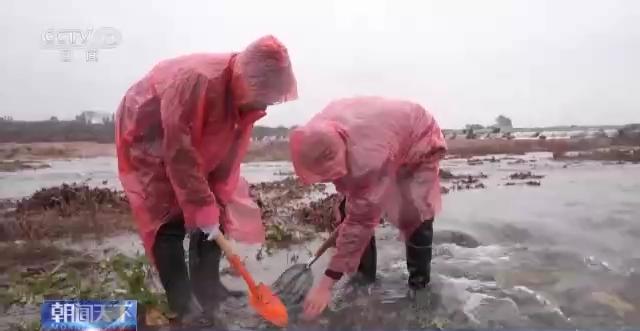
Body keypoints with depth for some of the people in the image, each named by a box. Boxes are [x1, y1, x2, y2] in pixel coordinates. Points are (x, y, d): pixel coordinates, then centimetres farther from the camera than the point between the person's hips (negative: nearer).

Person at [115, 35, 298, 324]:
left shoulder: (246, 94, -15)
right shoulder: (195, 81, -39)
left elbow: (231, 151, -8)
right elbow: (180, 154, -36)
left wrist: (215, 204, -11)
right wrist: (204, 209, -30)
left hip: (194, 146, 7)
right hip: (147, 142, -7)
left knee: (215, 214, 2)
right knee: (170, 221, -13)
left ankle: (208, 288, 14)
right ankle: (183, 305, -3)